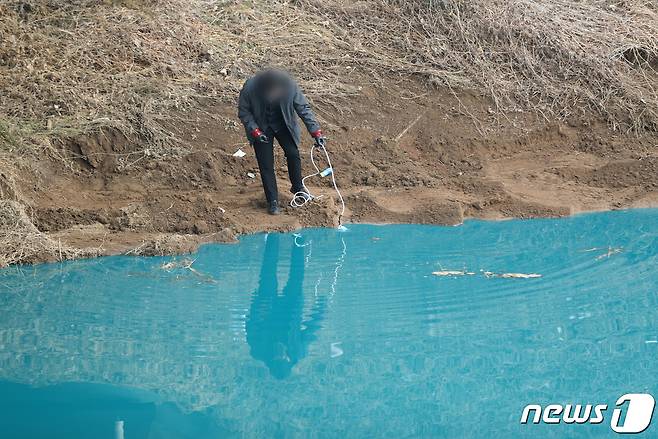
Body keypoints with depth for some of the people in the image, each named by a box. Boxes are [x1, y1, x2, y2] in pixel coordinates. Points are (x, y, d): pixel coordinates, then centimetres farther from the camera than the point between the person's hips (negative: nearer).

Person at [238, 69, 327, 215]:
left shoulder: (290, 86, -28)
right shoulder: (249, 89, -32)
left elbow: (304, 108, -17)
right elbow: (243, 112, -15)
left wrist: (316, 132, -21)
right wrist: (255, 131, -25)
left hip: (283, 125, 2)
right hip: (261, 128, -2)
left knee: (293, 154, -1)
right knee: (266, 164, -2)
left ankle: (297, 187, 26)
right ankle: (272, 201, 11)